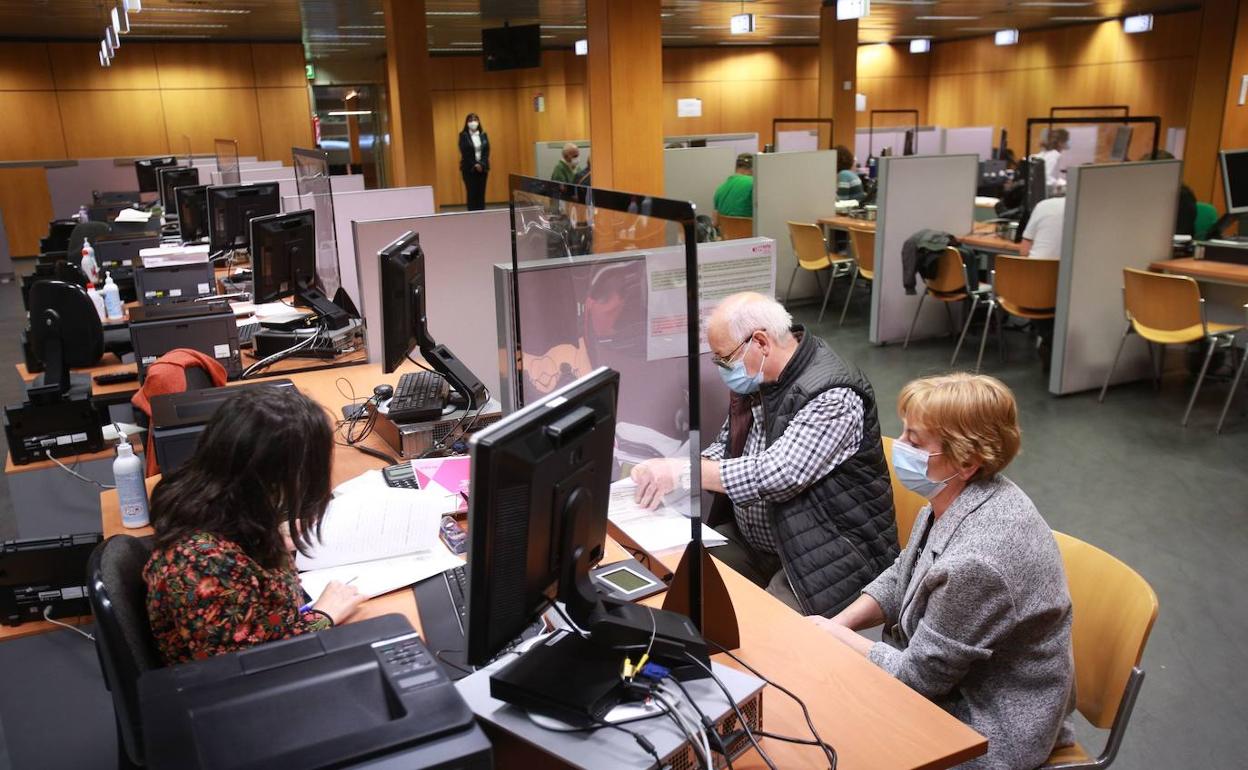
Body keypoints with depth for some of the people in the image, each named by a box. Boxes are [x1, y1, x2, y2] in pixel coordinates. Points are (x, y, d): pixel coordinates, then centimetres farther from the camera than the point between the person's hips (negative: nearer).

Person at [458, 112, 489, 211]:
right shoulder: (463, 135, -1)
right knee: (472, 194, -4)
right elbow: (464, 153, -7)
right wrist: (474, 165, -14)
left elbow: (487, 151, 3)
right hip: (469, 169, -3)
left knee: (481, 193, 3)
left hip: (482, 168, 3)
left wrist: (481, 164, -11)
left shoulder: (483, 135, 9)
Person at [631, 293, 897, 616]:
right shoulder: (754, 377, 4)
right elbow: (728, 447, 14)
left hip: (824, 558, -7)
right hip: (748, 539, 8)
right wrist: (667, 471, -5)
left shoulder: (833, 395, -22)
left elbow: (777, 475, -29)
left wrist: (683, 471, -25)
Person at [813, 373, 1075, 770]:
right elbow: (900, 579, 9)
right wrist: (835, 623, -4)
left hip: (990, 733, -8)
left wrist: (834, 636, -11)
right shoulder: (954, 499, -6)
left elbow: (917, 675, -23)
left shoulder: (976, 560, -34)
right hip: (955, 679, 8)